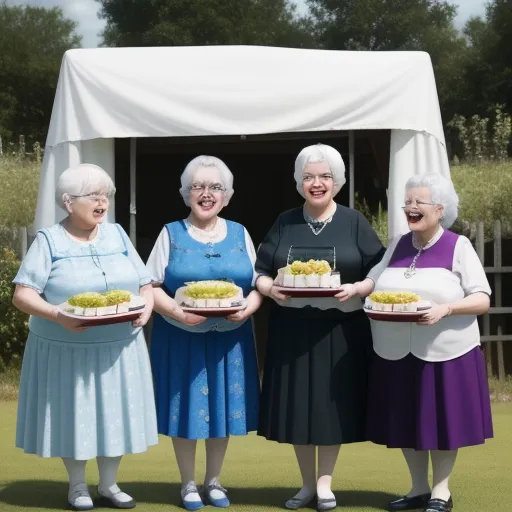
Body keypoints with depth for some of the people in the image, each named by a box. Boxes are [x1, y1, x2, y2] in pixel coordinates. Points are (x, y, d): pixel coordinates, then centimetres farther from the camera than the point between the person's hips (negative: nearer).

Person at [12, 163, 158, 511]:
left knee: (114, 414, 7)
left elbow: (145, 284, 10)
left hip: (118, 349, 4)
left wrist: (146, 308, -11)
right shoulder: (49, 241, -5)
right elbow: (22, 295, -11)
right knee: (73, 416, 3)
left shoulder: (117, 235, 9)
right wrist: (57, 315, -27)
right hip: (67, 350, -3)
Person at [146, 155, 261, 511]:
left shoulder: (240, 234, 8)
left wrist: (247, 308, -13)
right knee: (187, 408, 2)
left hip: (229, 338, 2)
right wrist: (178, 313, -19)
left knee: (223, 407, 8)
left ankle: (214, 481, 23)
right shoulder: (171, 234, 2)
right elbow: (152, 287, -3)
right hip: (182, 338, -2)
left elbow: (257, 285, 7)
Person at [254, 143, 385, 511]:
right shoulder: (285, 223, 8)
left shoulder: (354, 222, 2)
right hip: (292, 330, 2)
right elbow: (260, 271, 8)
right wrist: (270, 288, -13)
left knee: (332, 404, 2)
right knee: (296, 405, 5)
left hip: (340, 330, -2)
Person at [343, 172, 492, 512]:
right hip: (397, 354, 5)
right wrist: (355, 289, -17)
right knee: (406, 421, 9)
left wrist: (446, 309, -23)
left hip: (445, 353, -4)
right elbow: (374, 281, 5)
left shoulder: (458, 246, -4)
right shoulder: (398, 246, 11)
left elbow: (482, 300, -8)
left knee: (442, 419, 3)